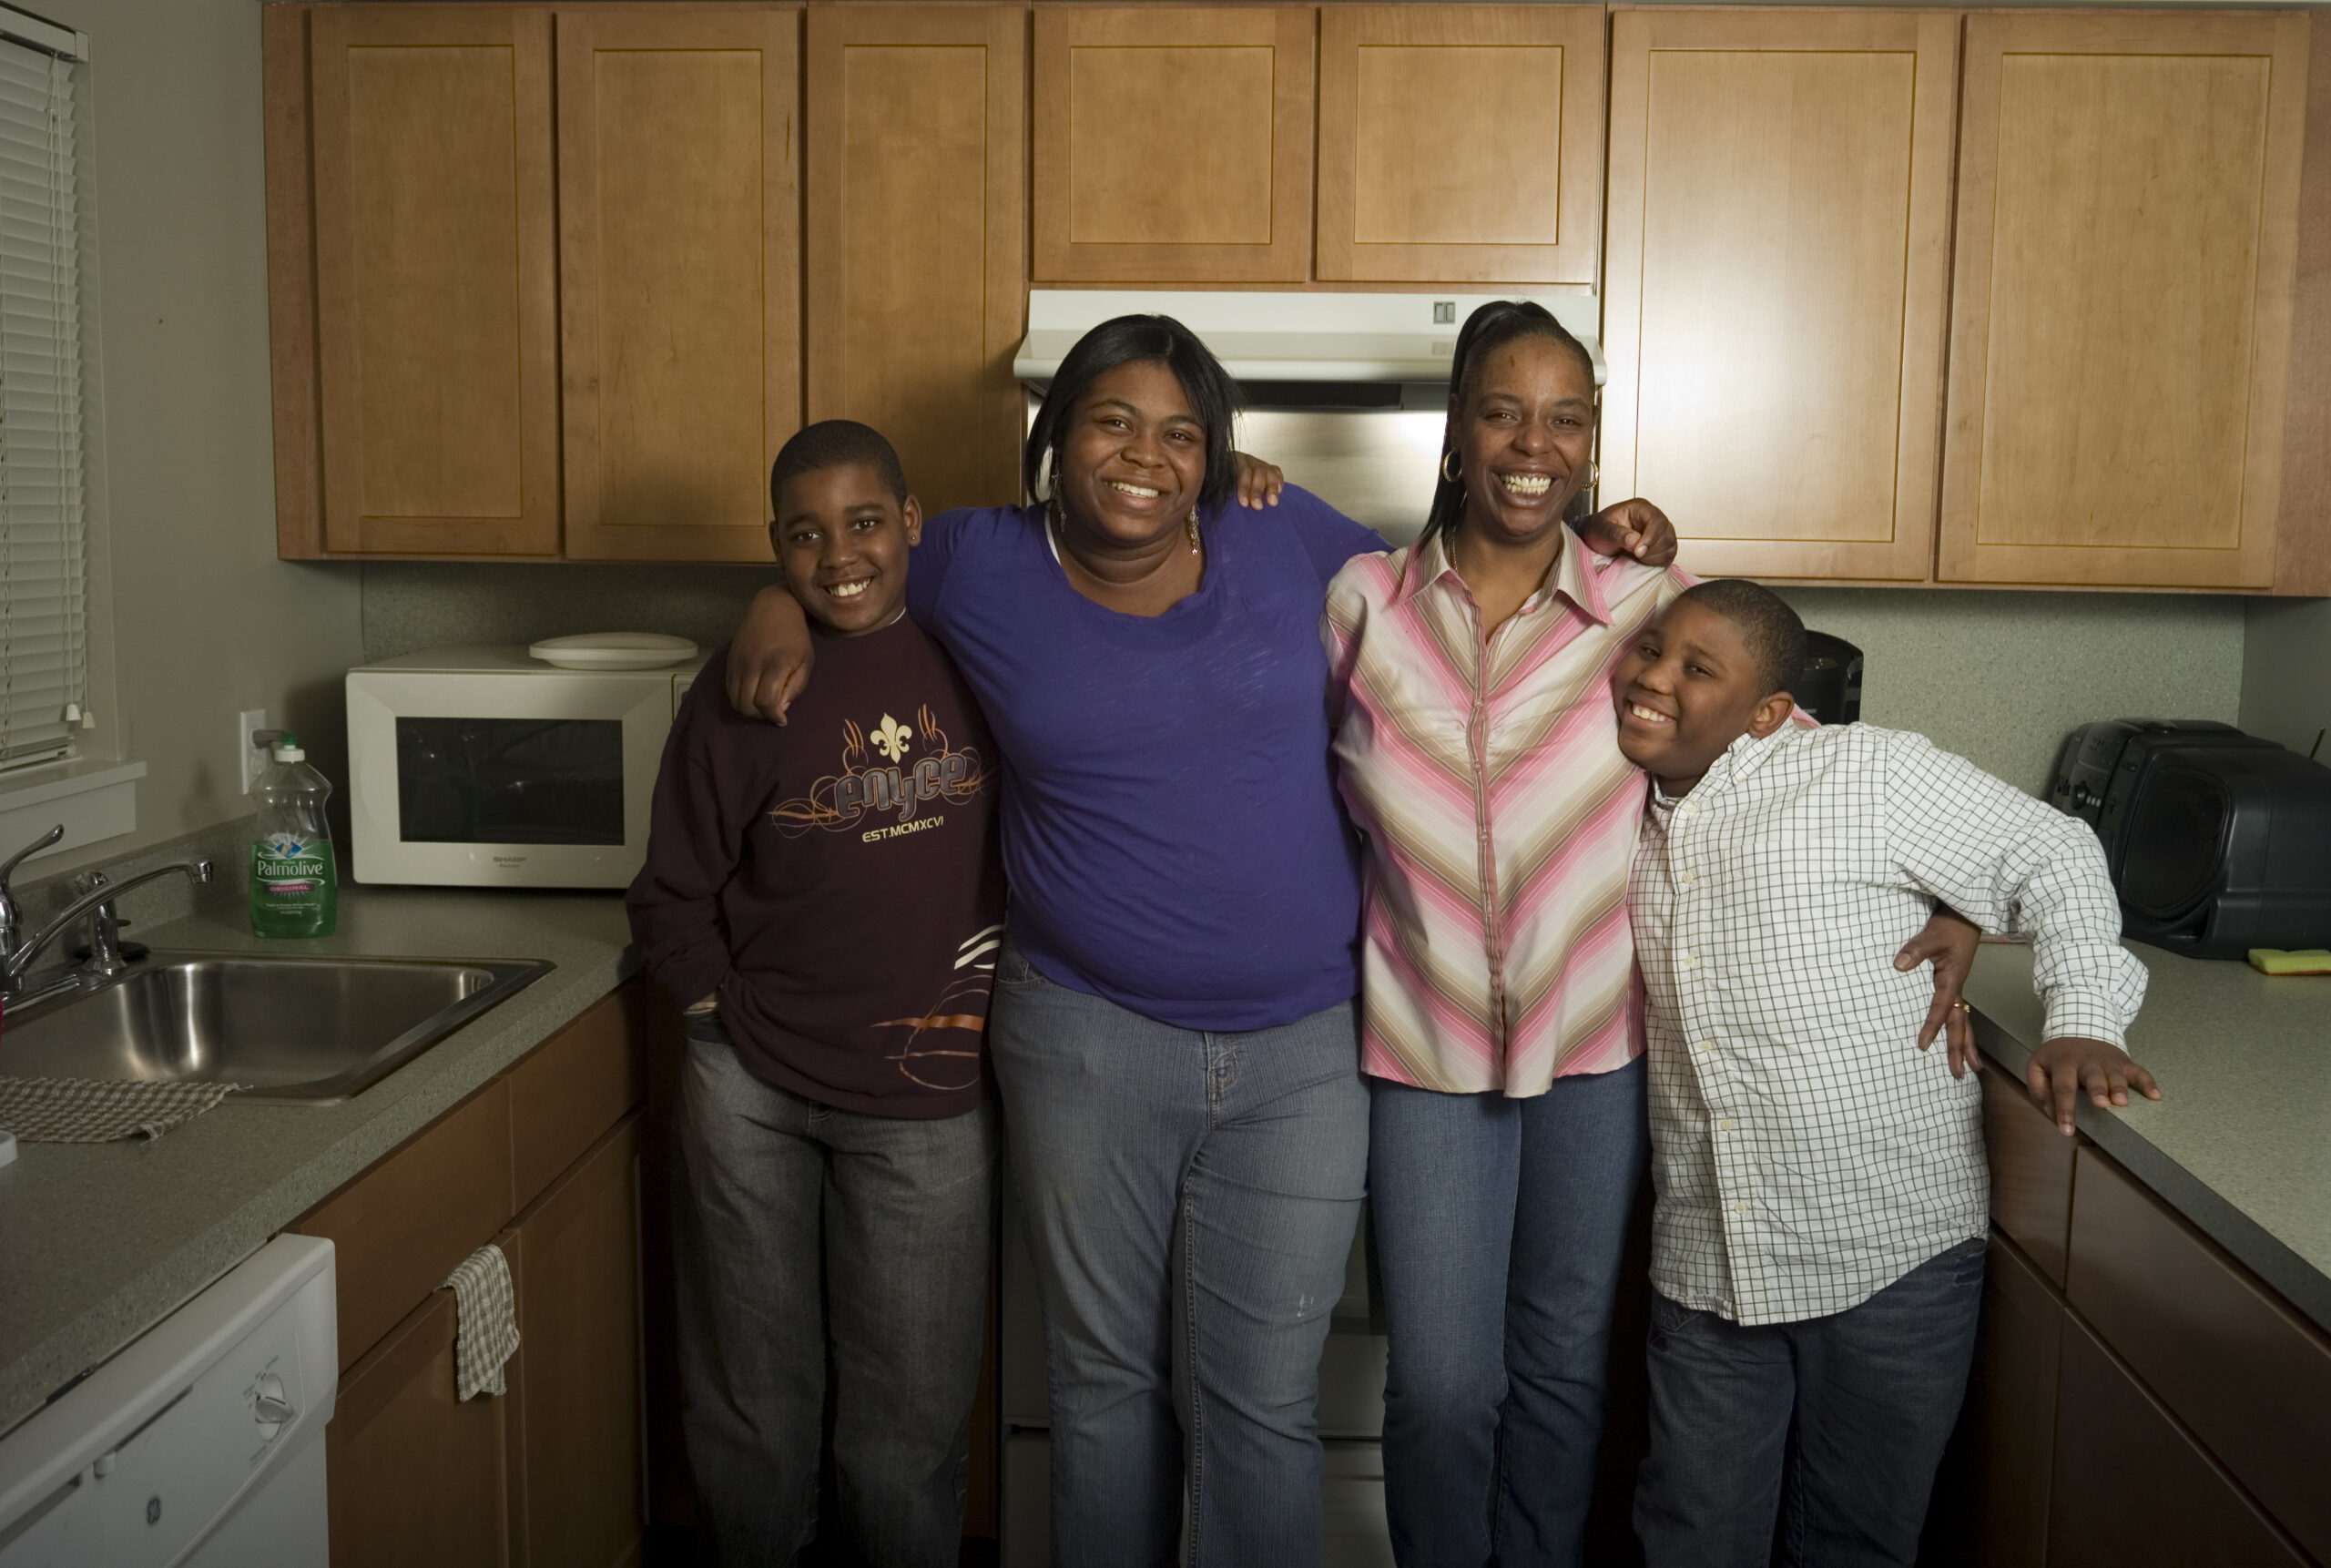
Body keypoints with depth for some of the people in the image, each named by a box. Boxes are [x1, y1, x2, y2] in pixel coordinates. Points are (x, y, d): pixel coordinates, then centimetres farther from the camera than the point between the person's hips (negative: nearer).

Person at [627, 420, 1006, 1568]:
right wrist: (733, 1015, -2)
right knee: (752, 1389, 15)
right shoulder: (741, 686, -3)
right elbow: (672, 900, 3)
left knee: (911, 1413, 10)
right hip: (751, 1088, 0)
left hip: (927, 1101, 0)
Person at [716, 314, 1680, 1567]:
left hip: (1302, 1051, 0)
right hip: (1086, 1039, 0)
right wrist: (777, 611, -1)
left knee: (1261, 1406, 7)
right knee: (1105, 1380, 17)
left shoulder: (1284, 538, 1)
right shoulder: (985, 566, 1)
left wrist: (1595, 550, 5)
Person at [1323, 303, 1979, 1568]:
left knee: (1563, 1367, 16)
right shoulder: (1362, 602, -3)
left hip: (1598, 1049, 1)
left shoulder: (1651, 609, -5)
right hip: (1428, 1051, 0)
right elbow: (1332, 783, 10)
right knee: (1442, 1390, 4)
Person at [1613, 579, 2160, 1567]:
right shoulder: (1631, 823, 7)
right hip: (1707, 1266, 4)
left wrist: (2082, 1020, -13)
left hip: (1893, 1256, -4)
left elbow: (2051, 857, -3)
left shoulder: (1867, 774, -9)